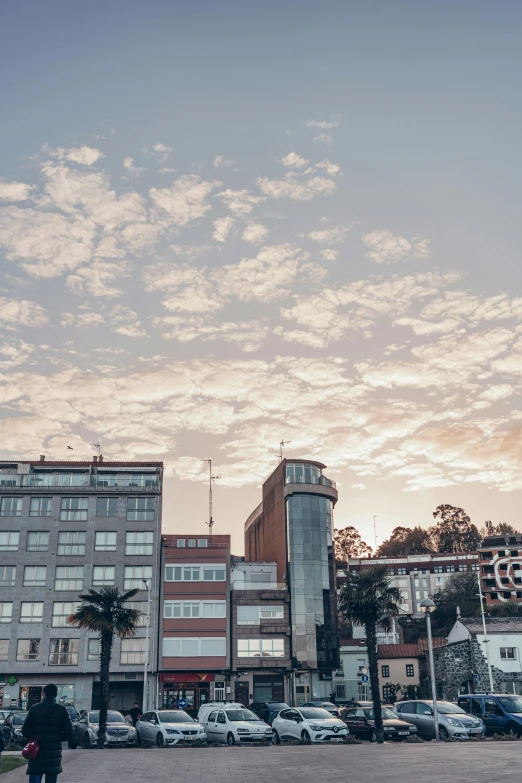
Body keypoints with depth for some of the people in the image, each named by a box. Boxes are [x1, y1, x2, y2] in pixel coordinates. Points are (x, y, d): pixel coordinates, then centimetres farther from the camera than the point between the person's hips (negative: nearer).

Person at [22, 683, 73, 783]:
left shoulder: (34, 708, -2)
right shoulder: (62, 710, -3)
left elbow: (25, 730, -3)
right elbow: (69, 733, -6)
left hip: (36, 753, 0)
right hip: (54, 756, 0)